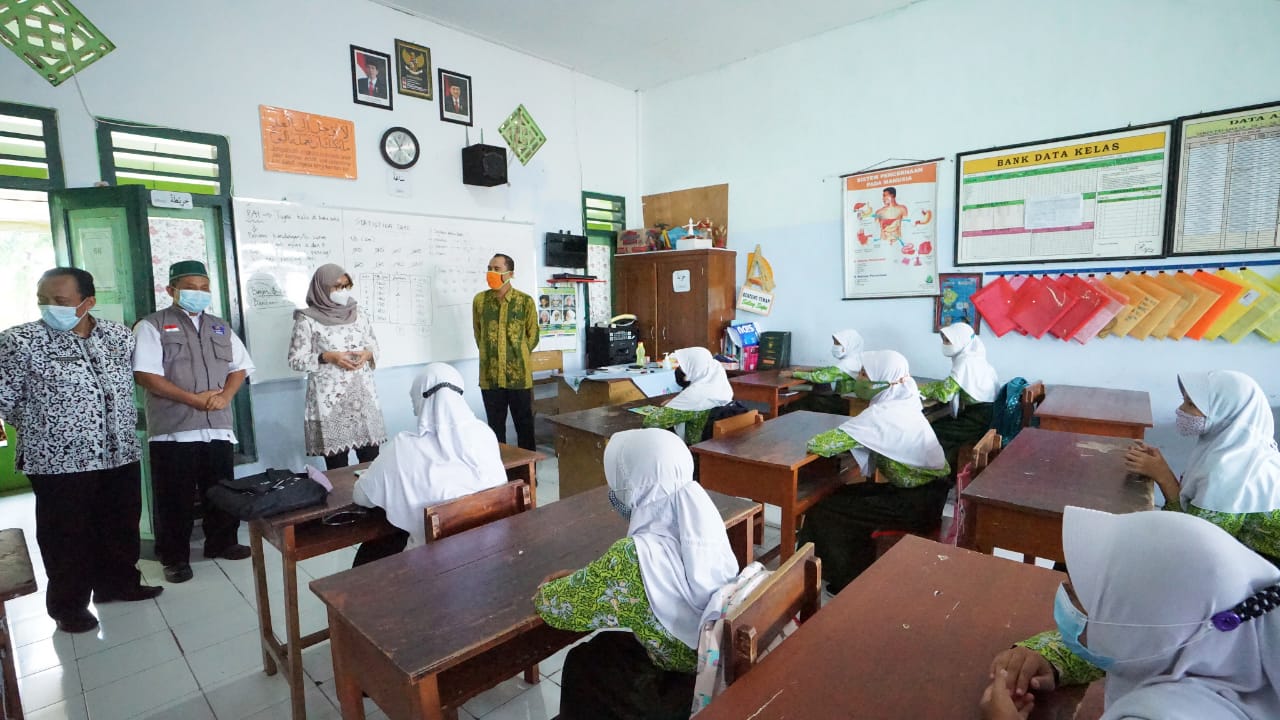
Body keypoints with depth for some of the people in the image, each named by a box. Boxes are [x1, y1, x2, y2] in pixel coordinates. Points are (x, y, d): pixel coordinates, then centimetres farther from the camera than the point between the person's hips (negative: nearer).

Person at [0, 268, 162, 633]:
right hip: (59, 461, -4)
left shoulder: (120, 335, 2)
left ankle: (118, 582, 34)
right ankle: (68, 604, 26)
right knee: (67, 536, 9)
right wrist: (43, 428, -1)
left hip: (121, 455, 4)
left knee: (122, 527, 16)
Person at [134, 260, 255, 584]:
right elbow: (145, 375, -11)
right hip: (173, 430, -4)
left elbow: (240, 367, 15)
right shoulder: (152, 326, -1)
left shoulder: (219, 327, 15)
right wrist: (194, 399, -16)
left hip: (218, 426, 5)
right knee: (176, 498, 5)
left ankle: (222, 542, 28)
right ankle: (174, 557, 19)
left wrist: (225, 395, -5)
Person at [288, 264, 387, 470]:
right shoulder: (308, 320, -3)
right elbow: (296, 360, -3)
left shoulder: (358, 315, 9)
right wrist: (328, 357, -16)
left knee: (371, 458, 4)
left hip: (362, 394, 4)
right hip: (330, 398, -4)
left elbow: (374, 347, 16)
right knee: (337, 463, -2)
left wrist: (367, 354, -6)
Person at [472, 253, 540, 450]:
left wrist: (518, 356, 5)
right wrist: (490, 356, 10)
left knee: (524, 425, 7)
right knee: (495, 426, 11)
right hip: (490, 375, 2)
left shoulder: (525, 301, -4)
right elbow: (477, 333, 14)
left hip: (519, 374, -2)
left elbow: (533, 336, 5)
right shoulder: (479, 300, 3)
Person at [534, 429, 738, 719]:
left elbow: (561, 607, -15)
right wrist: (581, 575, 9)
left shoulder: (635, 557, -31)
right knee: (605, 647, 22)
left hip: (689, 691, -6)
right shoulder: (700, 520, -10)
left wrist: (544, 593, 6)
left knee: (582, 664, 14)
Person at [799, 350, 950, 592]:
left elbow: (819, 444, -25)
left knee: (824, 513, -5)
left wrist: (816, 442, -4)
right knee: (841, 496, 14)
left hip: (918, 503, -9)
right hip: (926, 492, 9)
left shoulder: (882, 413, -22)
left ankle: (848, 582, 15)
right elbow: (856, 433, 15)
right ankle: (861, 571, 26)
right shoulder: (901, 400, 5)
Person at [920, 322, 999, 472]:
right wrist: (925, 389, 2)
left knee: (932, 432, -5)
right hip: (986, 415, 9)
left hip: (979, 421, -9)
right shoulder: (973, 357, 11)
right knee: (937, 424, 10)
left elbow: (944, 393, -20)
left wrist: (920, 389, -7)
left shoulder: (965, 361, -17)